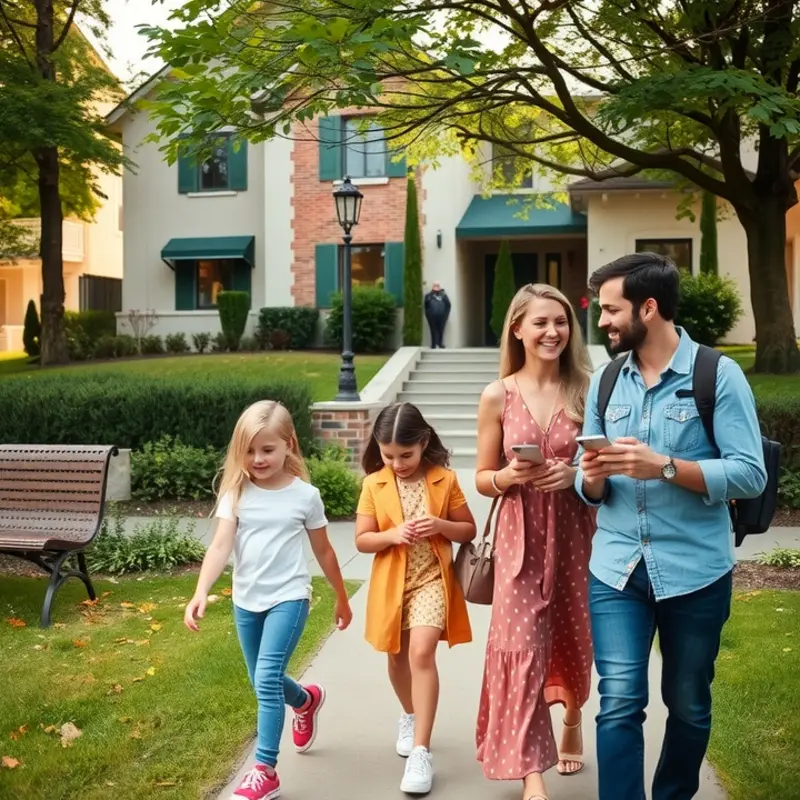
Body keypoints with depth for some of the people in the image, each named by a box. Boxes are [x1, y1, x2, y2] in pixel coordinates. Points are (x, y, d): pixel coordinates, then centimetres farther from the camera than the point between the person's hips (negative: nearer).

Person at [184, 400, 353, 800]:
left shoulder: (305, 495, -7)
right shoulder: (235, 494, -5)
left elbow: (323, 551, 5)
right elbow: (220, 546, -16)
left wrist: (342, 598, 13)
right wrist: (201, 592, -31)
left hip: (288, 598, -3)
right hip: (246, 601, 4)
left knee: (267, 679, -15)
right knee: (264, 683, 17)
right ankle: (307, 699, 50)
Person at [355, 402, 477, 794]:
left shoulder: (445, 480, -5)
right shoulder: (373, 485, -3)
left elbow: (470, 530, 3)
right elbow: (361, 540, -2)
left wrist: (441, 526, -18)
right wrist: (392, 534, -21)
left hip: (431, 578, -2)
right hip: (391, 583, 3)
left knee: (422, 653, -17)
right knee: (398, 657, 17)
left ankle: (421, 752, -12)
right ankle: (411, 716, 45)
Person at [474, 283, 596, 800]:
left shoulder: (587, 389, -2)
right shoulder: (498, 396, -2)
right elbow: (483, 479, 4)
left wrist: (577, 474, -17)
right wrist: (509, 477, -18)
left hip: (576, 533, 1)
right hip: (521, 537, -1)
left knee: (574, 638, 16)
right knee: (522, 646, -6)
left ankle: (572, 722, 46)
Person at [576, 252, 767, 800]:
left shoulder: (718, 375, -7)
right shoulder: (605, 383, 8)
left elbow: (750, 475, -14)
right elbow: (591, 490, 10)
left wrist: (664, 467, -24)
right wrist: (593, 478, -13)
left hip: (694, 572, -2)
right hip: (616, 570, 3)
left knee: (688, 705, 14)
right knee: (619, 702, -6)